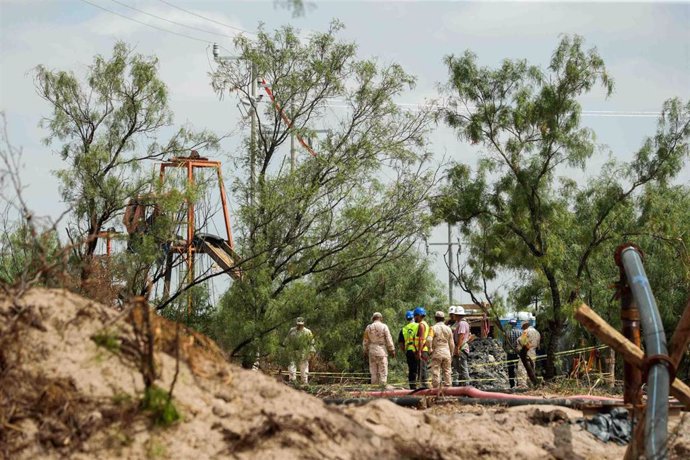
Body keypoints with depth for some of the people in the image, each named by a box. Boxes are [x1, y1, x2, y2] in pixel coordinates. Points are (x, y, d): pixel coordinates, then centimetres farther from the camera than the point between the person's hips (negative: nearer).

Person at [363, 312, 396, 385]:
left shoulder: (368, 328, 5)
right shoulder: (384, 327, -5)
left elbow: (365, 341, 11)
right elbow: (389, 340, -6)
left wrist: (366, 351, 22)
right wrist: (392, 350, 2)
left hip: (372, 352, 3)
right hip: (382, 352, -3)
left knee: (374, 372, 8)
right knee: (383, 372, -1)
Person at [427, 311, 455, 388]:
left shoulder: (434, 328, -5)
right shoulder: (448, 329, 7)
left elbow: (429, 339, -19)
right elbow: (451, 343, 10)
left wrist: (430, 348, -6)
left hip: (437, 352, -3)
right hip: (447, 353, 3)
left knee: (436, 371, -1)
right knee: (447, 371, 9)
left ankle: (436, 388, -4)